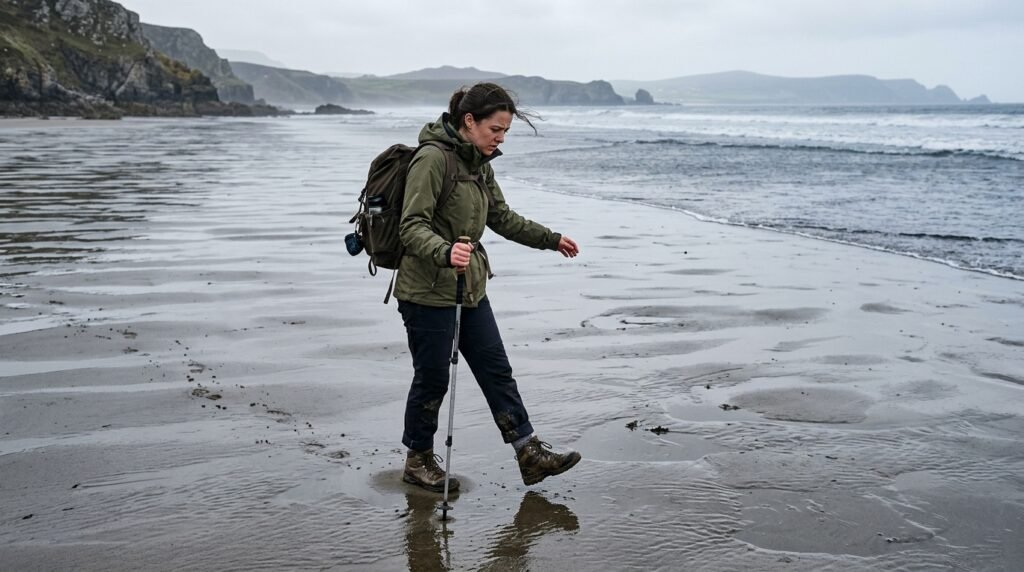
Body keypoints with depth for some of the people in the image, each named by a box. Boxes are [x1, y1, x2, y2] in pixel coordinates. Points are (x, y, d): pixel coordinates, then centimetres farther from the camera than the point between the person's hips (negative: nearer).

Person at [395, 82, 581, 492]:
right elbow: (412, 227, -24)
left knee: (496, 369, 9)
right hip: (428, 292, -9)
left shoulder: (479, 163, 11)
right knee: (432, 379, 4)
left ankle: (530, 454, 14)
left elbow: (501, 217, 23)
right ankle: (418, 461, 22)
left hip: (470, 288, 9)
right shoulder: (433, 159, -18)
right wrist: (445, 252, -42)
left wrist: (550, 239, 27)